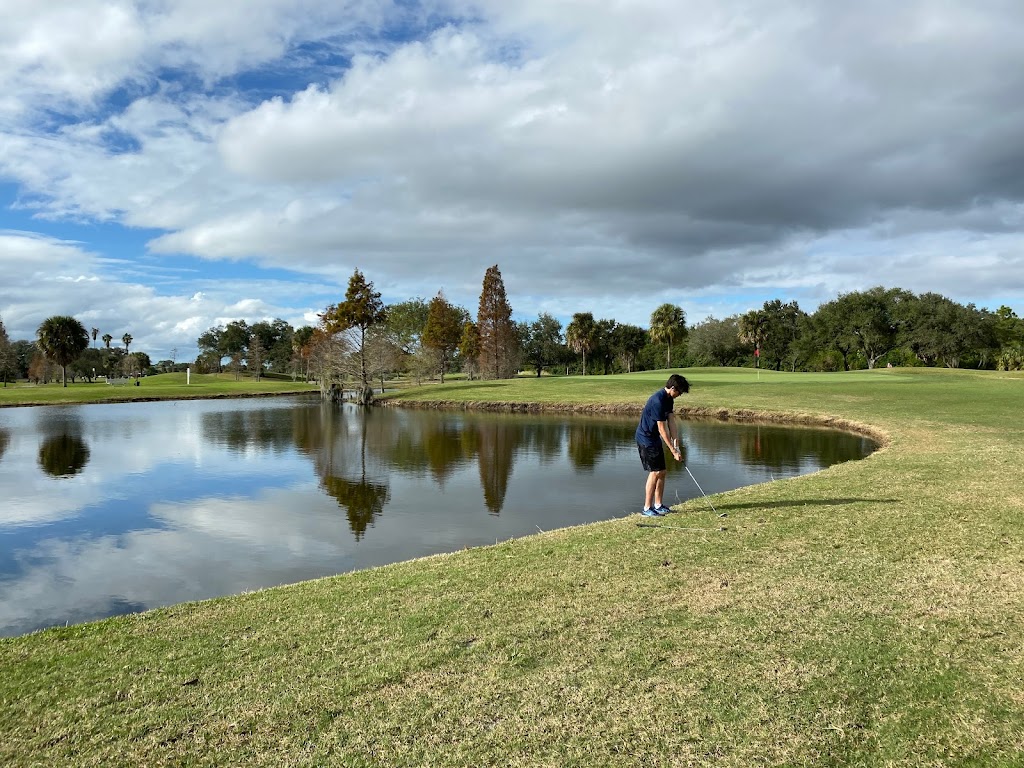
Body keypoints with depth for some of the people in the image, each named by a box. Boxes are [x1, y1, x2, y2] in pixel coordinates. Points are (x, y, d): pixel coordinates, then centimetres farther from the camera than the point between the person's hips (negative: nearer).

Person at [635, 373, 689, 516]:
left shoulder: (669, 399, 4)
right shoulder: (657, 401, -26)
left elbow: (671, 421, 4)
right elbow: (662, 429, -23)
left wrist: (676, 444, -3)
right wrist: (674, 451, -19)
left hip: (655, 439, 10)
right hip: (646, 439, -10)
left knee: (662, 472, 10)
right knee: (655, 472, -9)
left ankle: (658, 505, 19)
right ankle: (647, 508, -2)